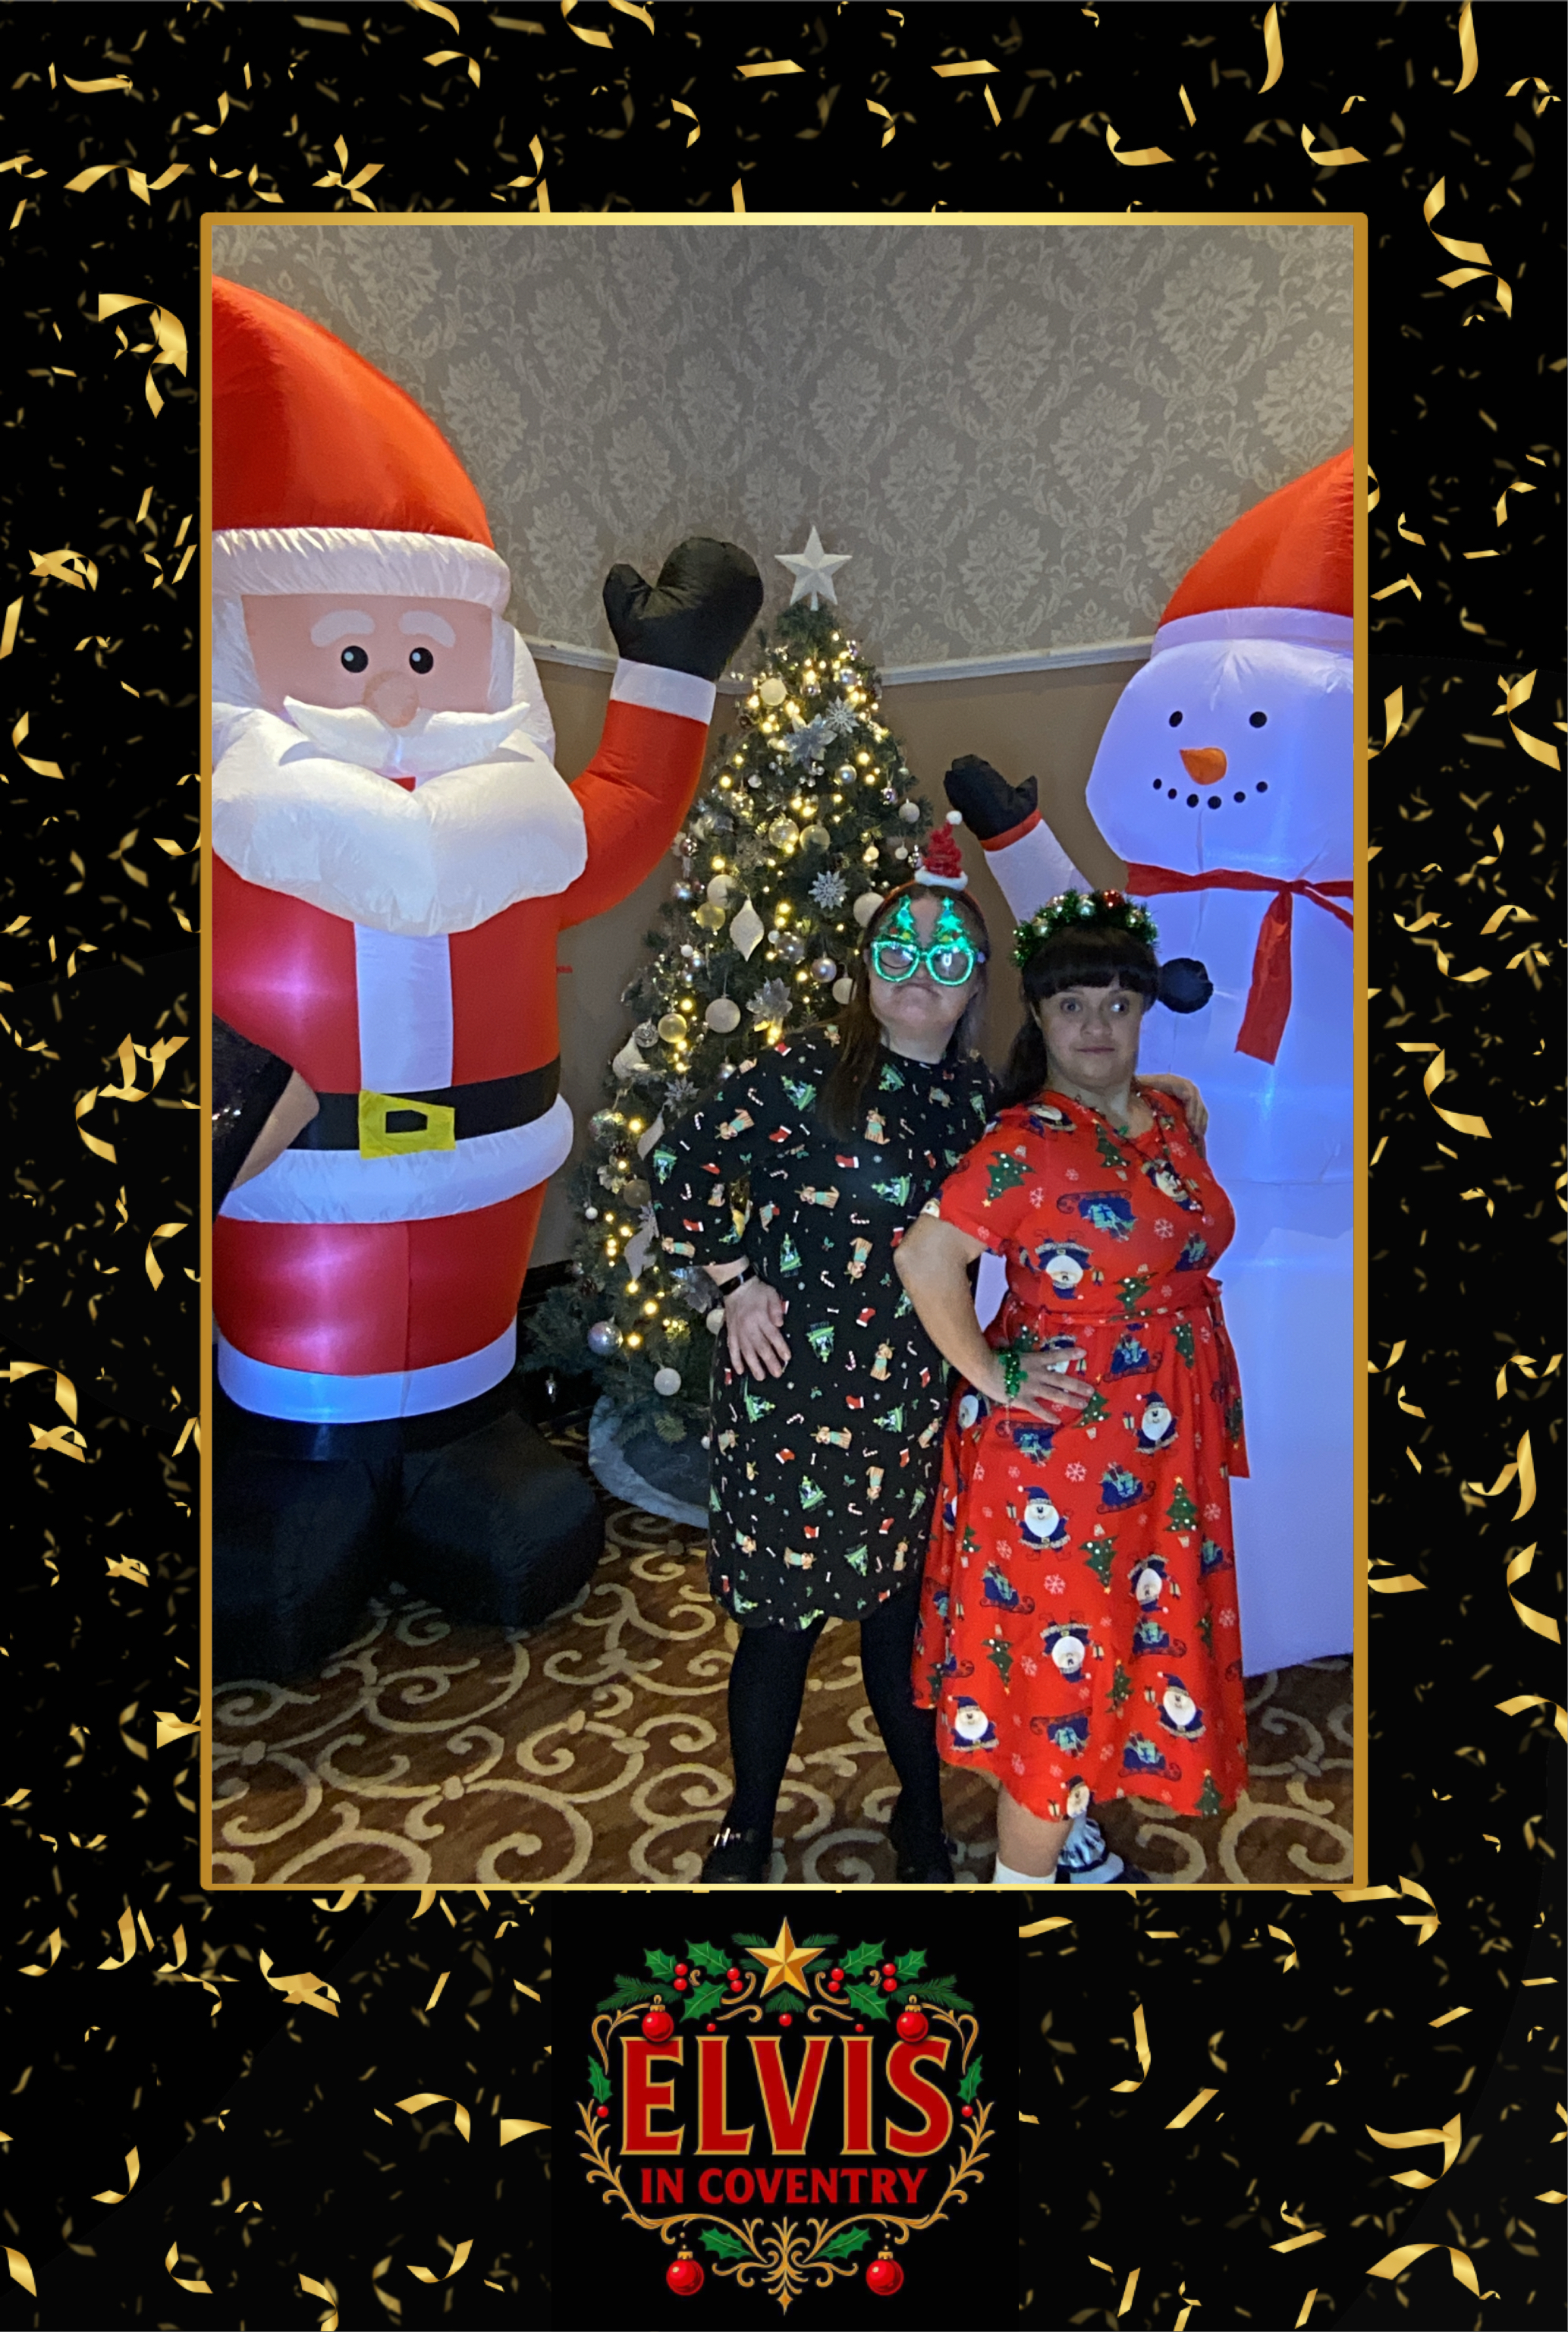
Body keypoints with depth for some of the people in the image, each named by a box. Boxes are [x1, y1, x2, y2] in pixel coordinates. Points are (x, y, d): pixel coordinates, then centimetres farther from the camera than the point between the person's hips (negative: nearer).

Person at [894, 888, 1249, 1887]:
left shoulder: (1168, 1116, 5)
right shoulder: (1026, 1143, -20)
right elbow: (926, 1257, -26)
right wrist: (992, 1377, -21)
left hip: (1162, 1447, 8)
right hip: (1061, 1441, -8)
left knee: (1126, 1640, 21)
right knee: (1059, 1656, 4)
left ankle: (1072, 1833, 42)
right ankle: (1023, 1872, 24)